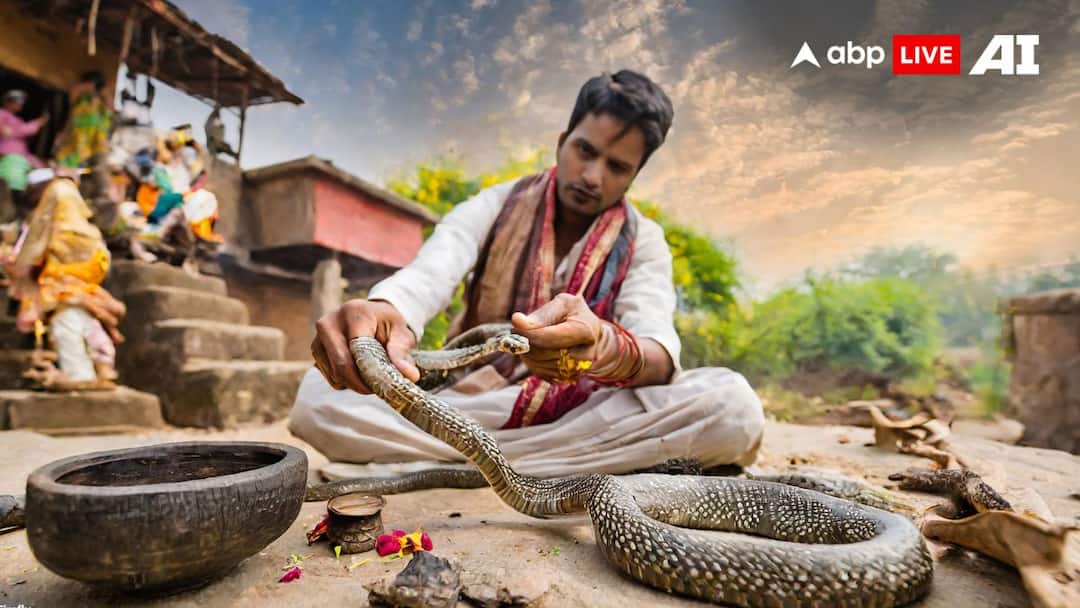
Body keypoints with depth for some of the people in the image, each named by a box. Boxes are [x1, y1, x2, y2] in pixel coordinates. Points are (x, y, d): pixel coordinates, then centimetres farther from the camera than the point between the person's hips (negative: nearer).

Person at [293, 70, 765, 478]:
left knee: (732, 405, -27)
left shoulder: (643, 241, -1)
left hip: (583, 414, 1)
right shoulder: (492, 207, -1)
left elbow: (660, 355, -19)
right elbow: (426, 275, -21)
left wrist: (608, 348, -44)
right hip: (467, 401, 0)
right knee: (319, 394, -23)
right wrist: (384, 312, -46)